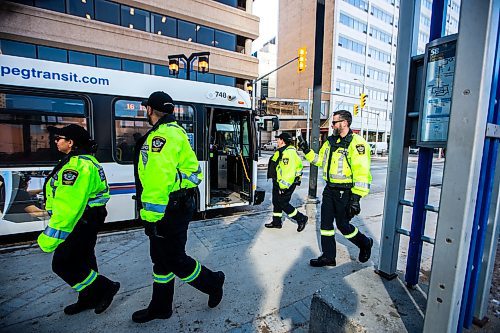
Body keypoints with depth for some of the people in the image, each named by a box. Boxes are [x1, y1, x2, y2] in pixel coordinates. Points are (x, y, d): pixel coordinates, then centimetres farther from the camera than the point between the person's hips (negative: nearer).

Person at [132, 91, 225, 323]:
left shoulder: (164, 134, -17)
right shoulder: (173, 131, 16)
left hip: (170, 210, -10)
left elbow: (160, 179, -25)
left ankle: (213, 282, 28)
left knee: (174, 259, 5)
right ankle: (160, 307, 37)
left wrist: (151, 216, -20)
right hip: (174, 206, 10)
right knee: (160, 259, 19)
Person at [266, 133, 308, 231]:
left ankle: (301, 219, 12)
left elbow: (289, 171, -29)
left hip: (285, 183, -11)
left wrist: (284, 186, -27)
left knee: (283, 203, -4)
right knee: (276, 202, 17)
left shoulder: (288, 152, -23)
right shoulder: (282, 151, 12)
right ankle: (276, 222, 31)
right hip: (279, 182, 11)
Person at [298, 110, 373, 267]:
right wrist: (307, 151, 6)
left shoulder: (356, 143, -16)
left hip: (345, 192, -7)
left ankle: (365, 243, 37)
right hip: (329, 190, 8)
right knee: (326, 223, 11)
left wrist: (356, 198, -24)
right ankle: (328, 257, 27)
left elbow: (361, 173, -21)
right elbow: (320, 160, 19)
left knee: (343, 225, 6)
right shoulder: (330, 141, 9)